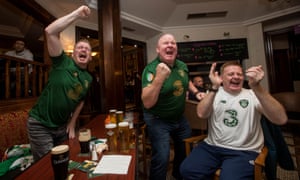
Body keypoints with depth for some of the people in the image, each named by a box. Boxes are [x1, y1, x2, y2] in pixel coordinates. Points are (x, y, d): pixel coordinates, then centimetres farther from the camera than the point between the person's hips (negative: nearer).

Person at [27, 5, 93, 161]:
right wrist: (77, 14, -22)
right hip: (40, 124, -5)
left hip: (62, 125, 5)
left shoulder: (88, 78, 1)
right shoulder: (63, 62, -13)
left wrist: (72, 124, 7)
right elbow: (50, 32, -25)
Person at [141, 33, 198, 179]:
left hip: (179, 117, 7)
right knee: (161, 159, -7)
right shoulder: (151, 69, -23)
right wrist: (159, 78, -40)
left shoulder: (183, 66, -5)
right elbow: (147, 103, -32)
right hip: (158, 120, -6)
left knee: (187, 149, 22)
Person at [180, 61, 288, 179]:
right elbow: (201, 114, -14)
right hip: (212, 146, 2)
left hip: (244, 151, -1)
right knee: (187, 170, -15)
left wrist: (256, 86, -27)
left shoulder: (253, 95, 1)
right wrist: (214, 87, -22)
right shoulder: (213, 93, 5)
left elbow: (281, 119, -15)